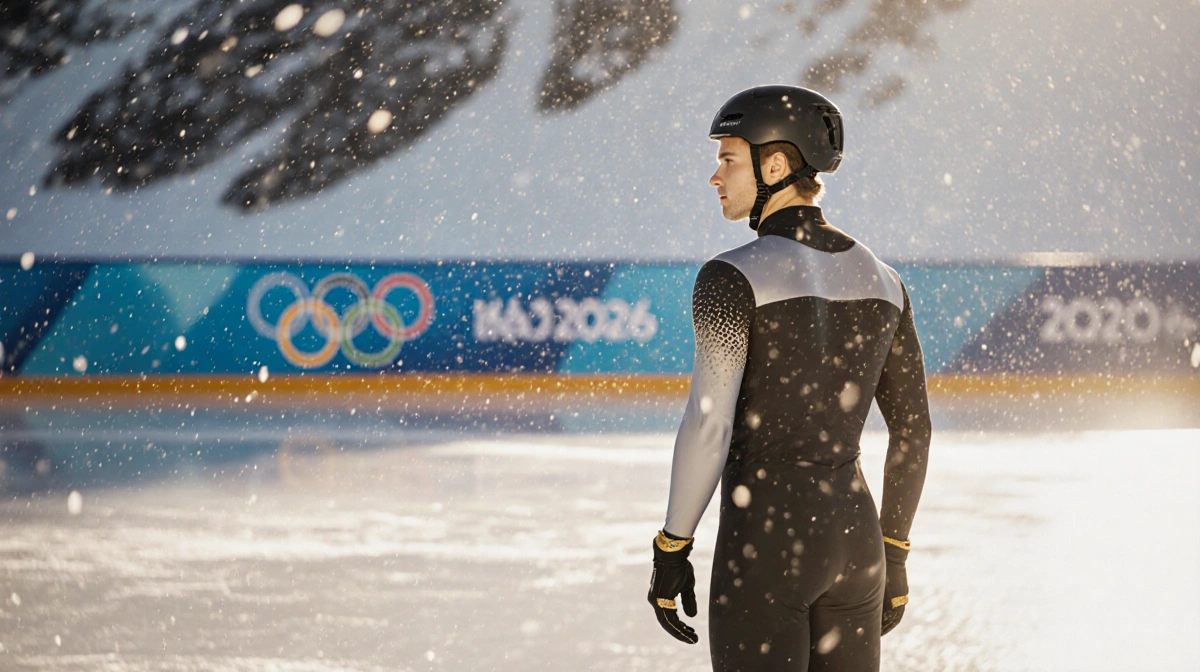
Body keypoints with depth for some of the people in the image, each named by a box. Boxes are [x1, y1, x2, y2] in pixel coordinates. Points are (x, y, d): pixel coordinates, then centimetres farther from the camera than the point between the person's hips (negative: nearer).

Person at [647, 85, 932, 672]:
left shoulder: (733, 277, -10)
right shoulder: (880, 280, 9)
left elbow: (709, 424, -16)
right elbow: (912, 429, 12)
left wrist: (671, 550, -8)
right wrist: (893, 555, 19)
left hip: (766, 535, -6)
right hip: (854, 530, 6)